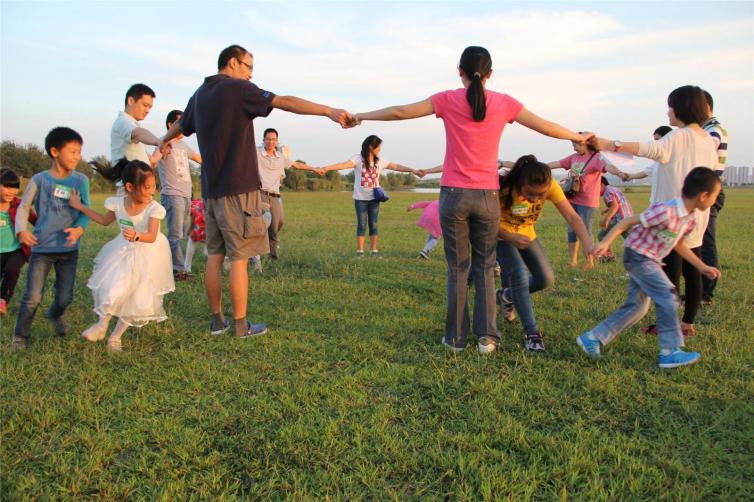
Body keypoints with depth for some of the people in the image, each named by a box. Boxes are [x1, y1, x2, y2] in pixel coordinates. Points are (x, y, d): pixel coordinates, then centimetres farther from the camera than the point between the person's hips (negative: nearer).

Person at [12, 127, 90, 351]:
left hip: (69, 248, 2)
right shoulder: (39, 179, -4)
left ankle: (55, 315, 45)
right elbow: (23, 207, 2)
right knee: (32, 297, -4)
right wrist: (21, 230, -16)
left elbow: (85, 211, 2)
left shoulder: (81, 180, 1)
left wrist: (79, 229, -19)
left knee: (65, 297, 10)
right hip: (41, 248, -2)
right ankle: (20, 336, 19)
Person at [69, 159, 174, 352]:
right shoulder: (117, 203, -10)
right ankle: (101, 325, 16)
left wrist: (137, 236, -51)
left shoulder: (154, 208, -21)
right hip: (123, 252, 2)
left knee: (136, 297, 2)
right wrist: (80, 207, 12)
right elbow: (105, 221, 12)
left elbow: (152, 236, -30)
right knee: (113, 289, -10)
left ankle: (116, 335, 20)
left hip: (147, 255, -2)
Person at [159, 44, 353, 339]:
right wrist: (329, 111, -26)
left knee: (215, 256, 11)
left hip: (210, 188, 8)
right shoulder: (238, 88, -7)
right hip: (238, 188, -7)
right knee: (239, 258, -2)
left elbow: (180, 125, 34)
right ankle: (241, 326, 4)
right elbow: (285, 102, -20)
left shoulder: (200, 94, 15)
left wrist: (164, 142, 55)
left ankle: (217, 320, 18)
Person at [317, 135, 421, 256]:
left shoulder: (380, 161, 5)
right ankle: (359, 251, 11)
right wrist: (326, 168, -40)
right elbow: (344, 164, -24)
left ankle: (373, 250, 15)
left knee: (373, 224, 5)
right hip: (360, 198, -3)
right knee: (361, 225, 2)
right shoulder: (358, 159, -10)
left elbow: (397, 166, 9)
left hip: (374, 198, 3)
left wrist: (413, 170, 7)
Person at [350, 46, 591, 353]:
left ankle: (456, 337, 13)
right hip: (487, 196, 1)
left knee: (457, 268, 9)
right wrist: (580, 138, 23)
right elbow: (546, 127, 7)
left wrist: (361, 116, 15)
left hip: (454, 195, -1)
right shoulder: (503, 103, 1)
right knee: (484, 267, 14)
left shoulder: (448, 100, -1)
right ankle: (486, 335, 10)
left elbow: (400, 112, 2)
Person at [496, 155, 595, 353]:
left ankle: (507, 296, 27)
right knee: (520, 274, -23)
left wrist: (587, 243, -45)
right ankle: (531, 333, -13)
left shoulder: (550, 186, -25)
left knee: (546, 279, -1)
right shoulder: (503, 187, -34)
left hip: (526, 235, 4)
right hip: (501, 236, -4)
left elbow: (572, 216, -30)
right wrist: (510, 237, -40)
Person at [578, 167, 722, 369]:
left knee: (637, 306, 11)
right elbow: (627, 221, -24)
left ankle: (591, 338, 15)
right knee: (667, 297, -12)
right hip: (638, 255, -10)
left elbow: (679, 244, 17)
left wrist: (702, 267, 16)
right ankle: (670, 353, -3)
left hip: (649, 259, 10)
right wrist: (606, 242, -31)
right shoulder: (666, 211, -27)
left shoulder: (691, 218, 2)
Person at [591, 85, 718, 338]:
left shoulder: (679, 137, -13)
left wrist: (613, 145, -42)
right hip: (696, 216, 9)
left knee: (670, 271, -4)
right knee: (692, 270, 11)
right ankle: (688, 324, 19)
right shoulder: (709, 140, 13)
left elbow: (654, 149, -32)